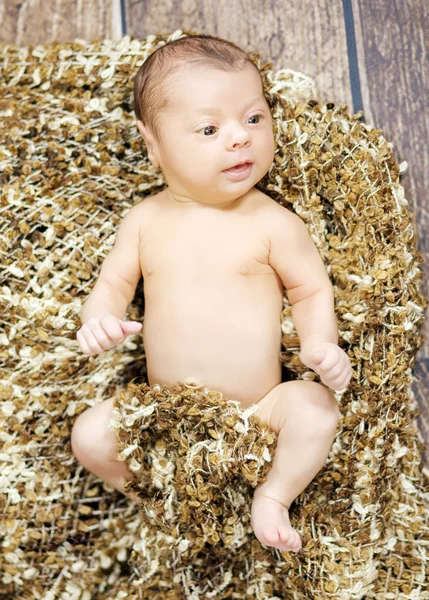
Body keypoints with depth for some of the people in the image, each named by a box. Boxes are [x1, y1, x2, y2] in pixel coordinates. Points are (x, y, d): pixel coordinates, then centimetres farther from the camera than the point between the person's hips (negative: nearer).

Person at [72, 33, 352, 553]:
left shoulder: (272, 223, -8)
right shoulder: (144, 221, -1)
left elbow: (311, 290, 0)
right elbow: (113, 283, 5)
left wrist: (320, 344, -19)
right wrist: (100, 317, -17)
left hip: (260, 407, -1)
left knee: (317, 409, -26)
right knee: (89, 434, -16)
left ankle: (273, 497, 1)